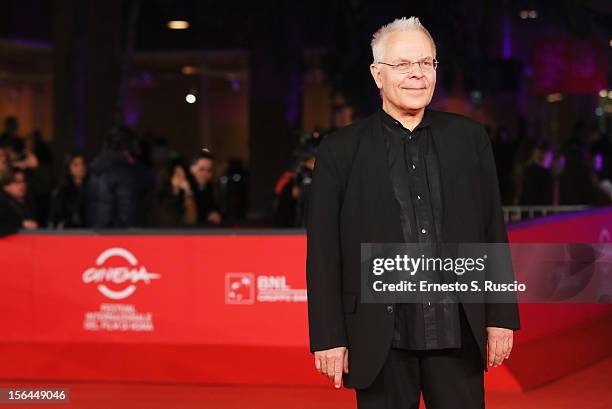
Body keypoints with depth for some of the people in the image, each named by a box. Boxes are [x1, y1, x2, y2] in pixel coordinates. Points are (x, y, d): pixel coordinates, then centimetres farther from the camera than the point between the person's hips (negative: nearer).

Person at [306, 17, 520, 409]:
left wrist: (501, 317, 5)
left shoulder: (469, 138, 8)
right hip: (381, 341, -1)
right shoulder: (341, 151, 2)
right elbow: (323, 252, 0)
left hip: (458, 334, 2)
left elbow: (493, 232, 9)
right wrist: (328, 337, -5)